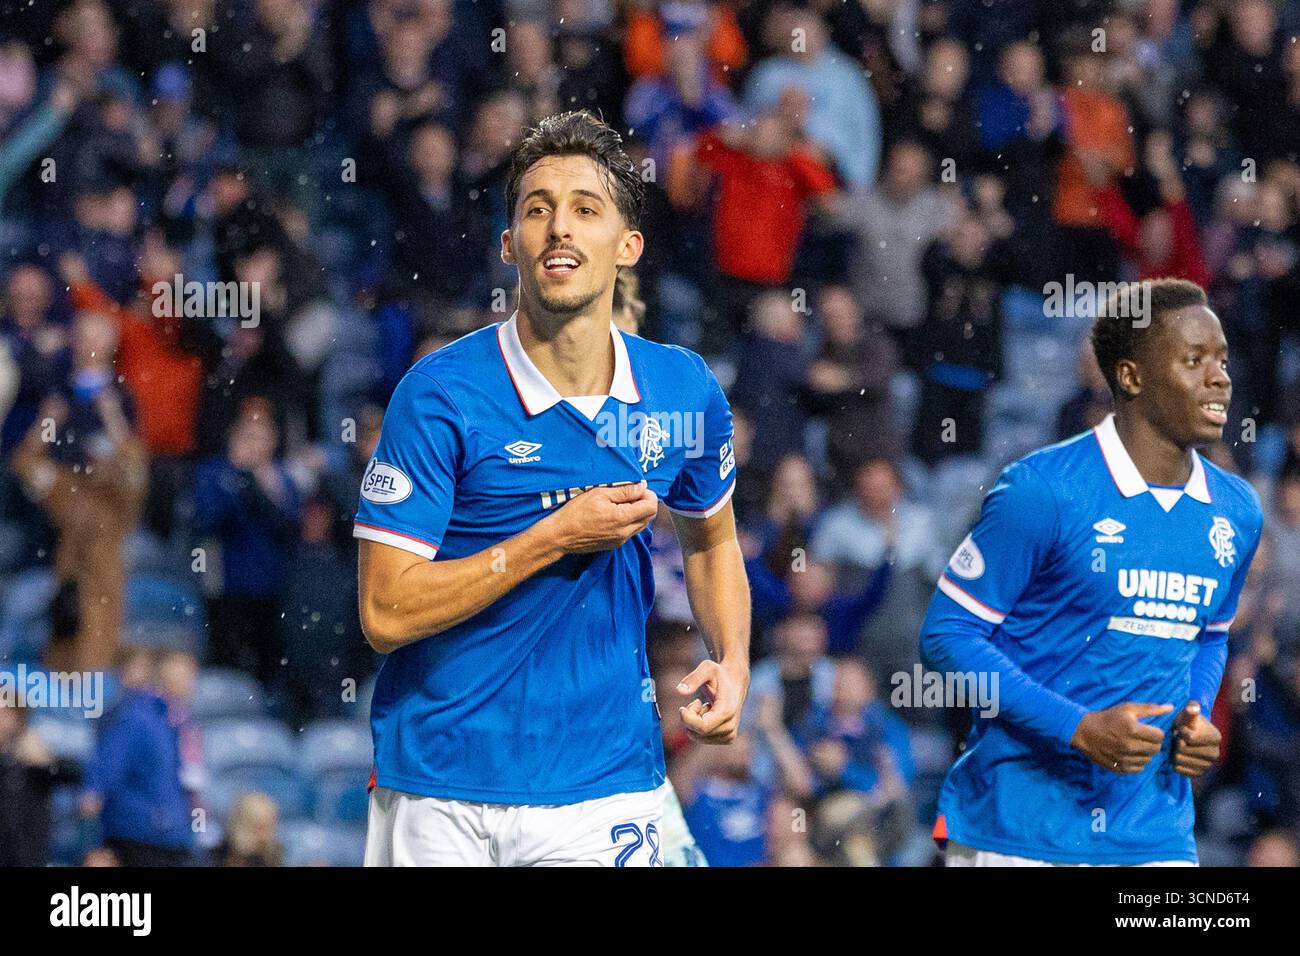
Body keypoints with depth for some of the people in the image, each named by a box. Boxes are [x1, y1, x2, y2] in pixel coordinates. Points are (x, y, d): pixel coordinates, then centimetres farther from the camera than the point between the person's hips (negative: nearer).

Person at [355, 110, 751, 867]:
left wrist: (732, 663, 2)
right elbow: (386, 613, -14)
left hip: (602, 788, 2)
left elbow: (712, 539, 21)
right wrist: (557, 537, -18)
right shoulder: (440, 394, -11)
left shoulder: (684, 392, 1)